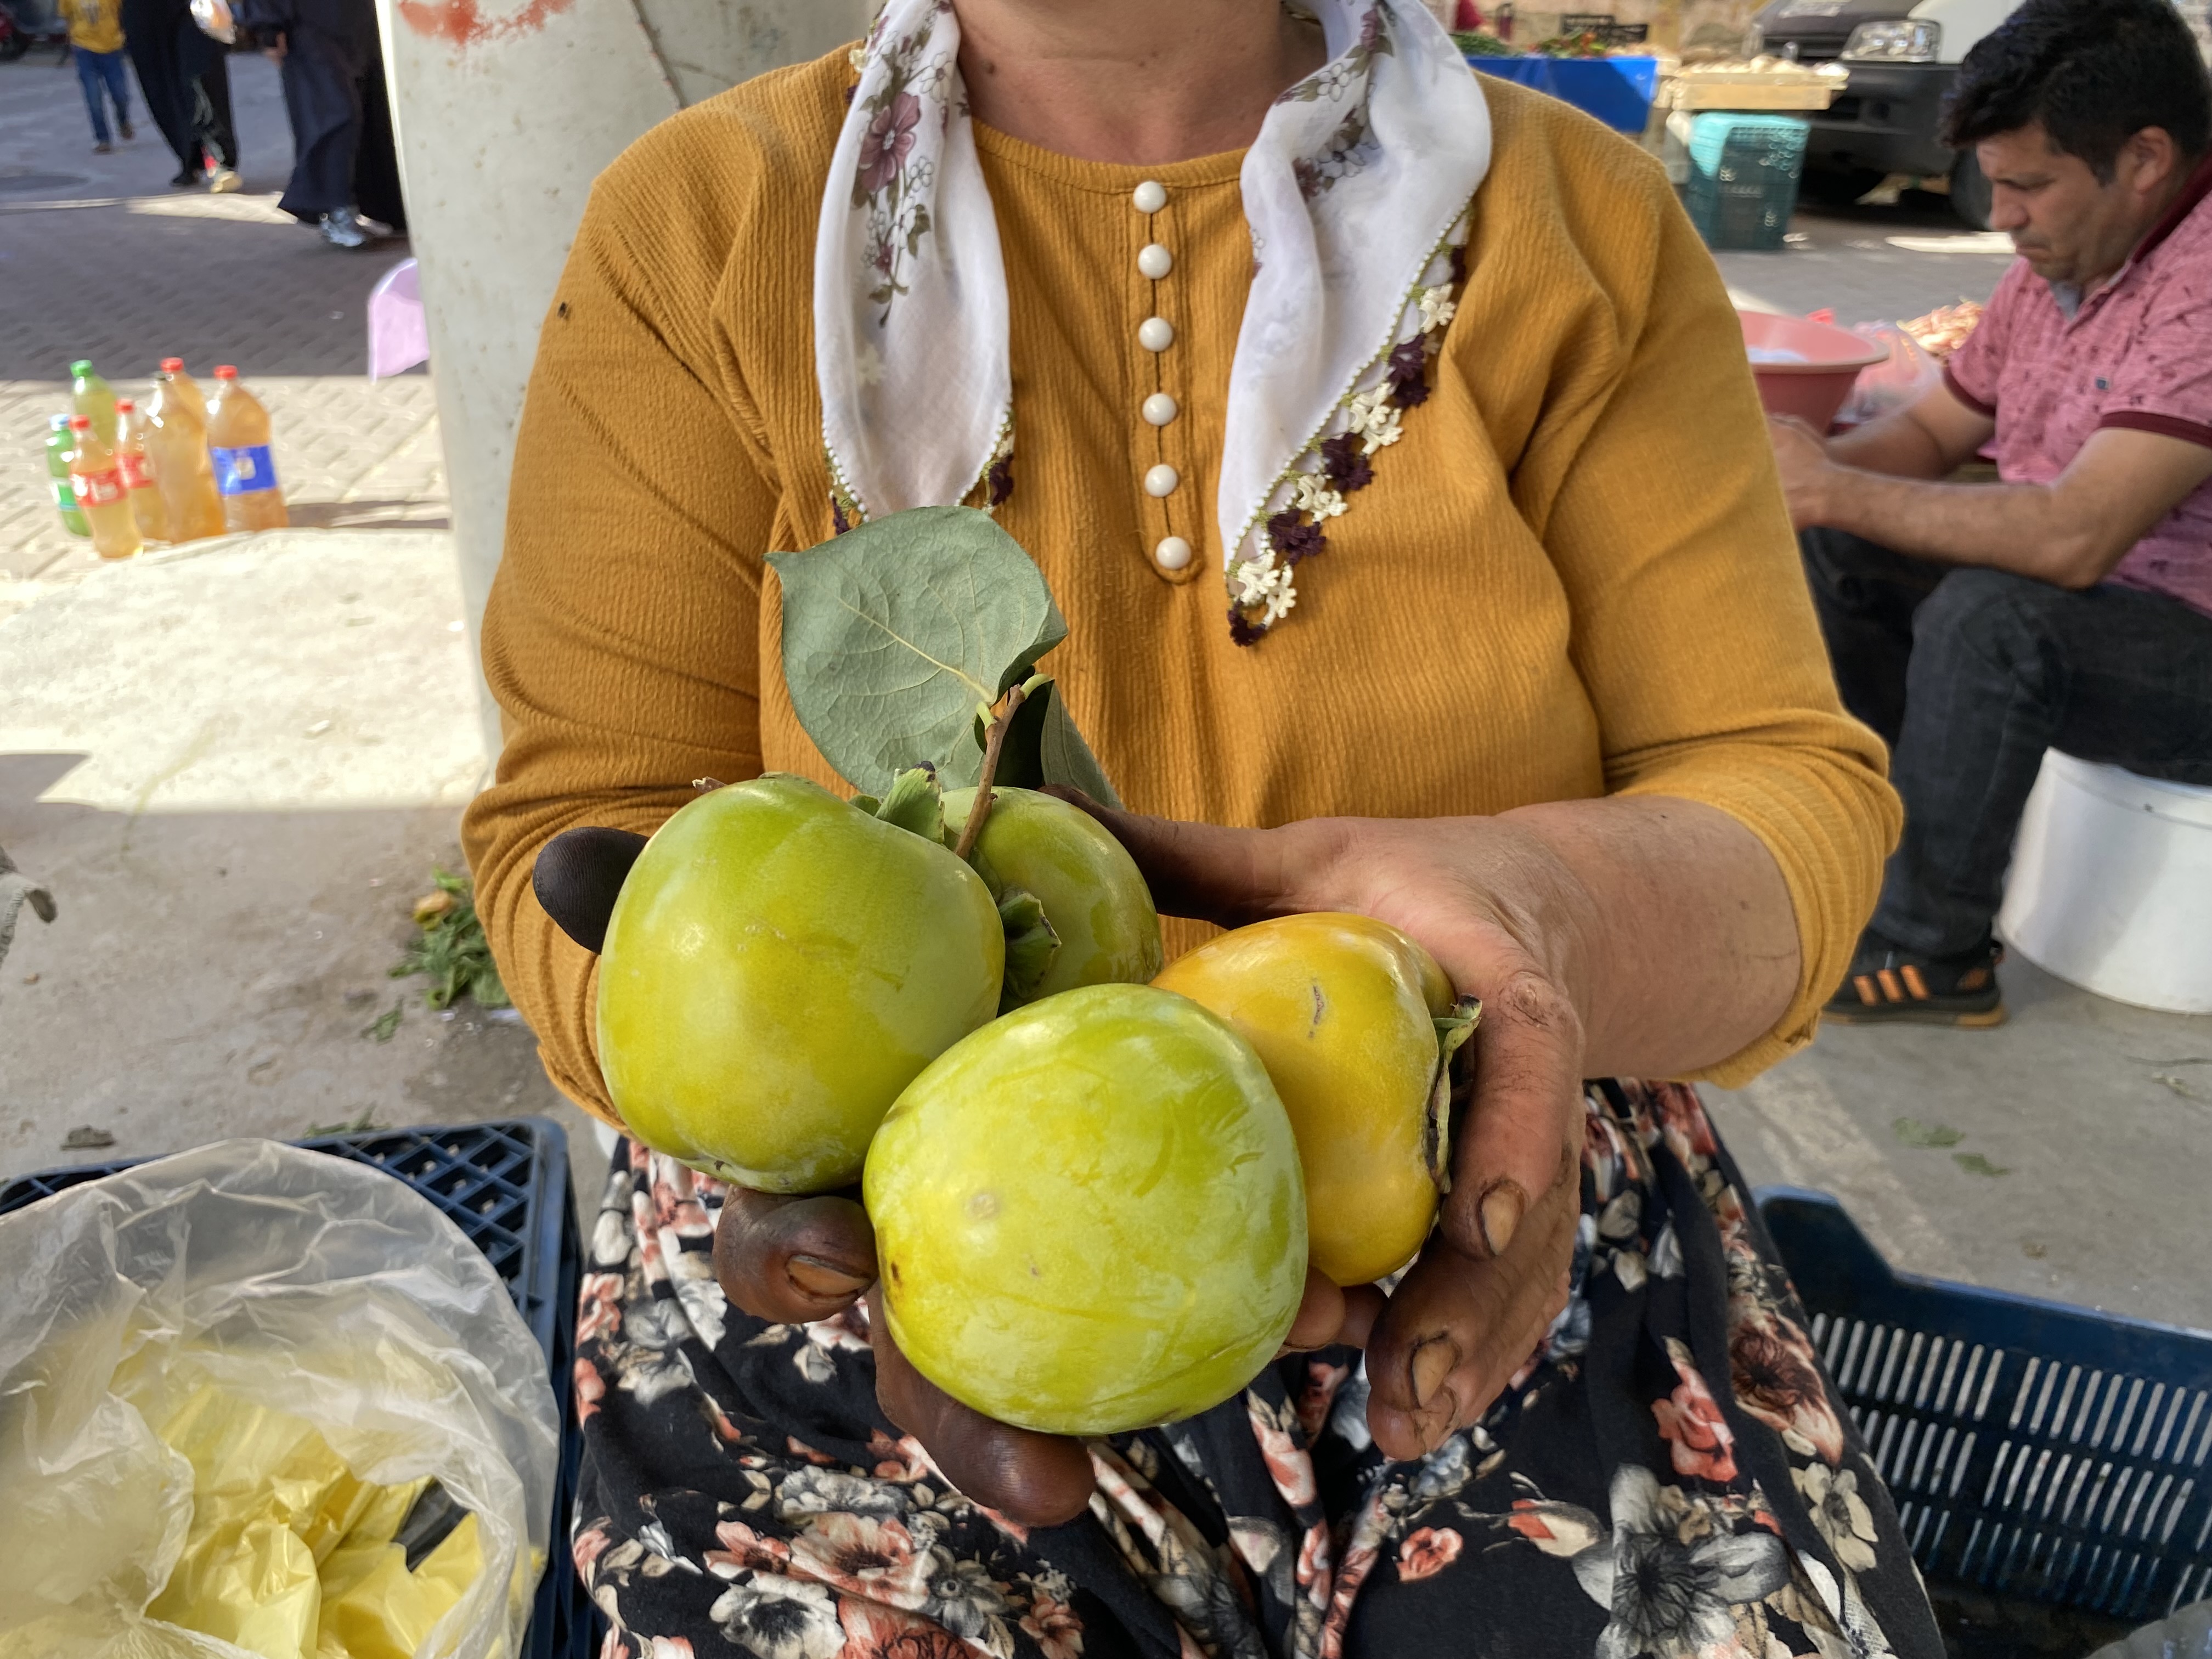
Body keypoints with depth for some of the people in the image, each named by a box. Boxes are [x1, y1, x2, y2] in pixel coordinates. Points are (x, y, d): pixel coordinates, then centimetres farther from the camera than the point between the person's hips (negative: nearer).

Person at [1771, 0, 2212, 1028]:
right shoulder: (2061, 255, 2)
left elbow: (2072, 537, -35)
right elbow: (1933, 429, 11)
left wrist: (1838, 492, -27)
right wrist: (1814, 471, -10)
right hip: (2080, 607, 9)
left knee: (1988, 613, -33)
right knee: (1830, 550, -1)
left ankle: (1932, 952, -16)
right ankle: (1893, 839, 7)